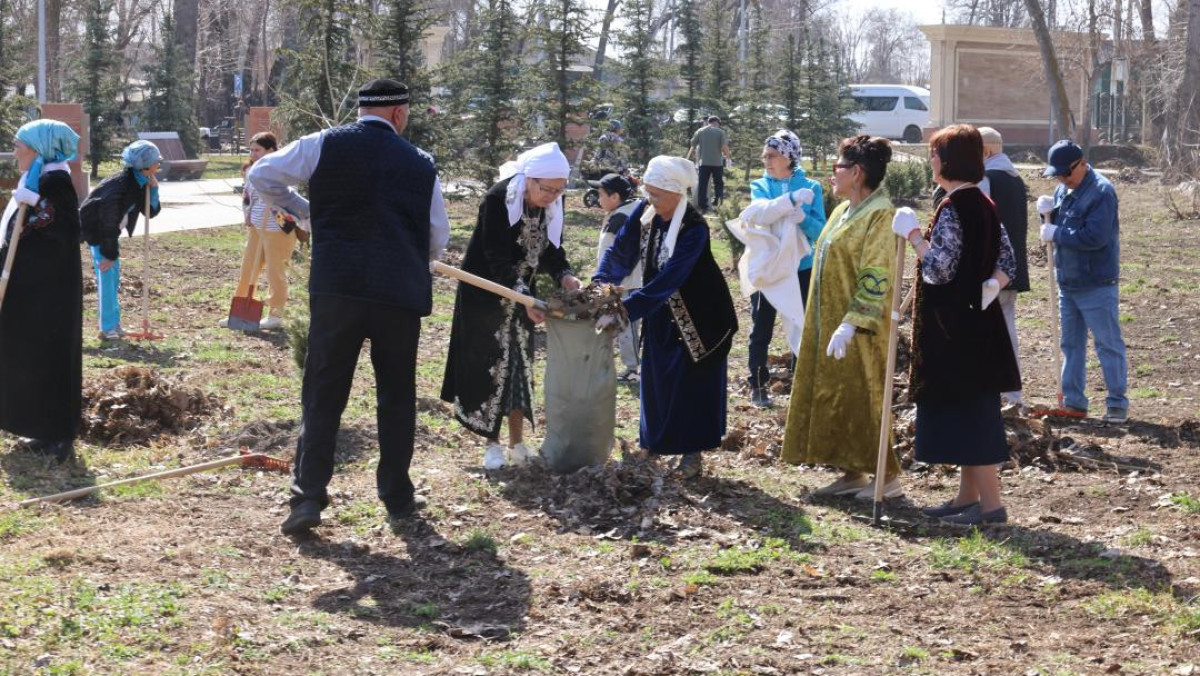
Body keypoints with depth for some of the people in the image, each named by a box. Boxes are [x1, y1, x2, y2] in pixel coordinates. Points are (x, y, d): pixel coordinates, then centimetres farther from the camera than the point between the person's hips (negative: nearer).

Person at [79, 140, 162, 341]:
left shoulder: (140, 184, -3)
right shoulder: (120, 185, -30)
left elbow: (151, 212, 3)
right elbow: (109, 223, -29)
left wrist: (153, 190, -14)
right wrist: (109, 254, -25)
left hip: (109, 231, 9)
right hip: (95, 229, -9)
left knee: (114, 274, 11)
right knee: (106, 274, -13)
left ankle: (114, 325, 18)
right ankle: (108, 328, -11)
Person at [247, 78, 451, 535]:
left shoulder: (324, 145, 3)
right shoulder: (420, 164, 7)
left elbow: (261, 176, 7)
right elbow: (439, 239, 14)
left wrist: (302, 210, 20)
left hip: (337, 287, -1)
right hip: (402, 293, 1)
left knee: (323, 393, 4)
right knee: (397, 396, 13)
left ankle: (308, 495, -4)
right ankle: (397, 498, 19)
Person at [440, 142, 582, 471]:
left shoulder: (552, 205, -8)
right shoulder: (498, 200, -27)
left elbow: (550, 249, 1)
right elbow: (497, 259, -28)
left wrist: (563, 275, -20)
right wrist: (524, 299, -36)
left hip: (522, 293, 5)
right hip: (486, 293, -5)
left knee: (520, 365, 7)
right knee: (491, 366, -2)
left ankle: (517, 442, 15)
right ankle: (492, 444, 7)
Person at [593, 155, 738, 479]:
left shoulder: (694, 229, -29)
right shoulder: (645, 212, -11)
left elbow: (667, 280, -35)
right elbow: (620, 252, -8)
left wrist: (624, 309, -40)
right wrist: (599, 285, -26)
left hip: (698, 316, -6)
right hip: (661, 314, 6)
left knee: (694, 384, 1)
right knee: (656, 379, 12)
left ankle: (691, 453, 10)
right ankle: (655, 442, 26)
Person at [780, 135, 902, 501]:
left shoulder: (880, 216, -15)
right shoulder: (842, 211, 14)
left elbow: (875, 277, -22)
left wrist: (851, 323, -27)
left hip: (859, 331, -9)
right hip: (828, 324, 9)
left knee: (860, 398, -5)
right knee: (833, 396, 10)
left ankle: (889, 476, 3)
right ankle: (852, 473, 17)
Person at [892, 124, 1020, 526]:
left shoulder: (952, 208, -17)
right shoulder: (983, 204, 12)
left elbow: (939, 267, -22)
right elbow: (1007, 260, 13)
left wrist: (913, 234, -11)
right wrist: (990, 287, -3)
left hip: (954, 324, -10)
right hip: (977, 318, 10)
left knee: (968, 408, -5)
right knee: (970, 409, 15)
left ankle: (991, 503, -2)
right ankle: (968, 496, 22)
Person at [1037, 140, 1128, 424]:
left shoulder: (1101, 192, -16)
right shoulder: (1063, 190, 8)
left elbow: (1096, 237, -26)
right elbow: (1054, 229, 16)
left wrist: (1056, 234, -18)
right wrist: (1048, 213, -6)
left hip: (1097, 285, -8)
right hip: (1067, 282, 8)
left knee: (1108, 343, -1)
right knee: (1071, 344, 14)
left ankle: (1117, 403, 5)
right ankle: (1073, 401, 22)